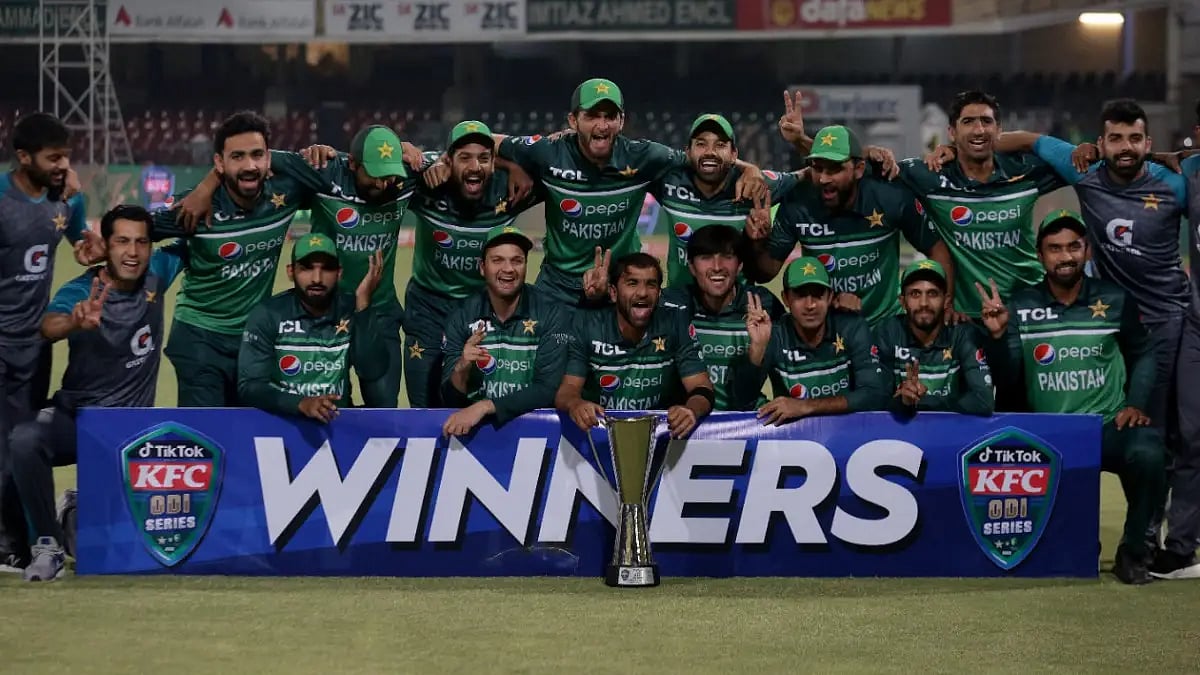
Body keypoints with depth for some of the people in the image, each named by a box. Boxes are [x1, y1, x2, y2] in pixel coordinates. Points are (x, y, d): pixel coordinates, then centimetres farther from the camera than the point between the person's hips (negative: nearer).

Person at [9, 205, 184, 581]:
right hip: (74, 419, -4)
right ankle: (48, 545, -19)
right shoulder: (80, 292, -17)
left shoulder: (155, 275, -3)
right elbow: (49, 327, -39)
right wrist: (76, 323, -63)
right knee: (24, 440, -35)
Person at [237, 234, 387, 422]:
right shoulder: (267, 315, -5)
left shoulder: (353, 312, 0)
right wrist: (301, 404, -28)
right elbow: (250, 387, -11)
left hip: (337, 420, 2)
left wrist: (363, 303, -19)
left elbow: (373, 372, -14)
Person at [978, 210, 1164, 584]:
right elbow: (1008, 372, -1)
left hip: (1110, 426, -2)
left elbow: (1142, 353, 11)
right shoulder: (1021, 305, 4)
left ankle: (1132, 553, -10)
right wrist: (997, 335, -18)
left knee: (1147, 453, -33)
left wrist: (1136, 404, -2)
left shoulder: (1115, 300, 3)